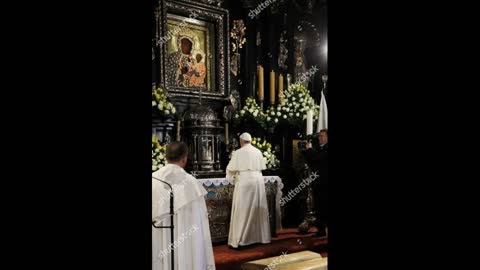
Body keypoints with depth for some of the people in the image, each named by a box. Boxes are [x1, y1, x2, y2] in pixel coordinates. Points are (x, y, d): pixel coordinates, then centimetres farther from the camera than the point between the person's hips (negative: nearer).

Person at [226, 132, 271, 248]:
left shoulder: (238, 153, -5)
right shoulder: (258, 152, 7)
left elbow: (231, 169, 2)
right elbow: (261, 167, 13)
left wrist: (231, 176, 23)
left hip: (244, 182, -5)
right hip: (258, 181, 5)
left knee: (242, 211, -1)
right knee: (259, 209, 13)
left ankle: (238, 240, 2)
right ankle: (262, 237, 22)